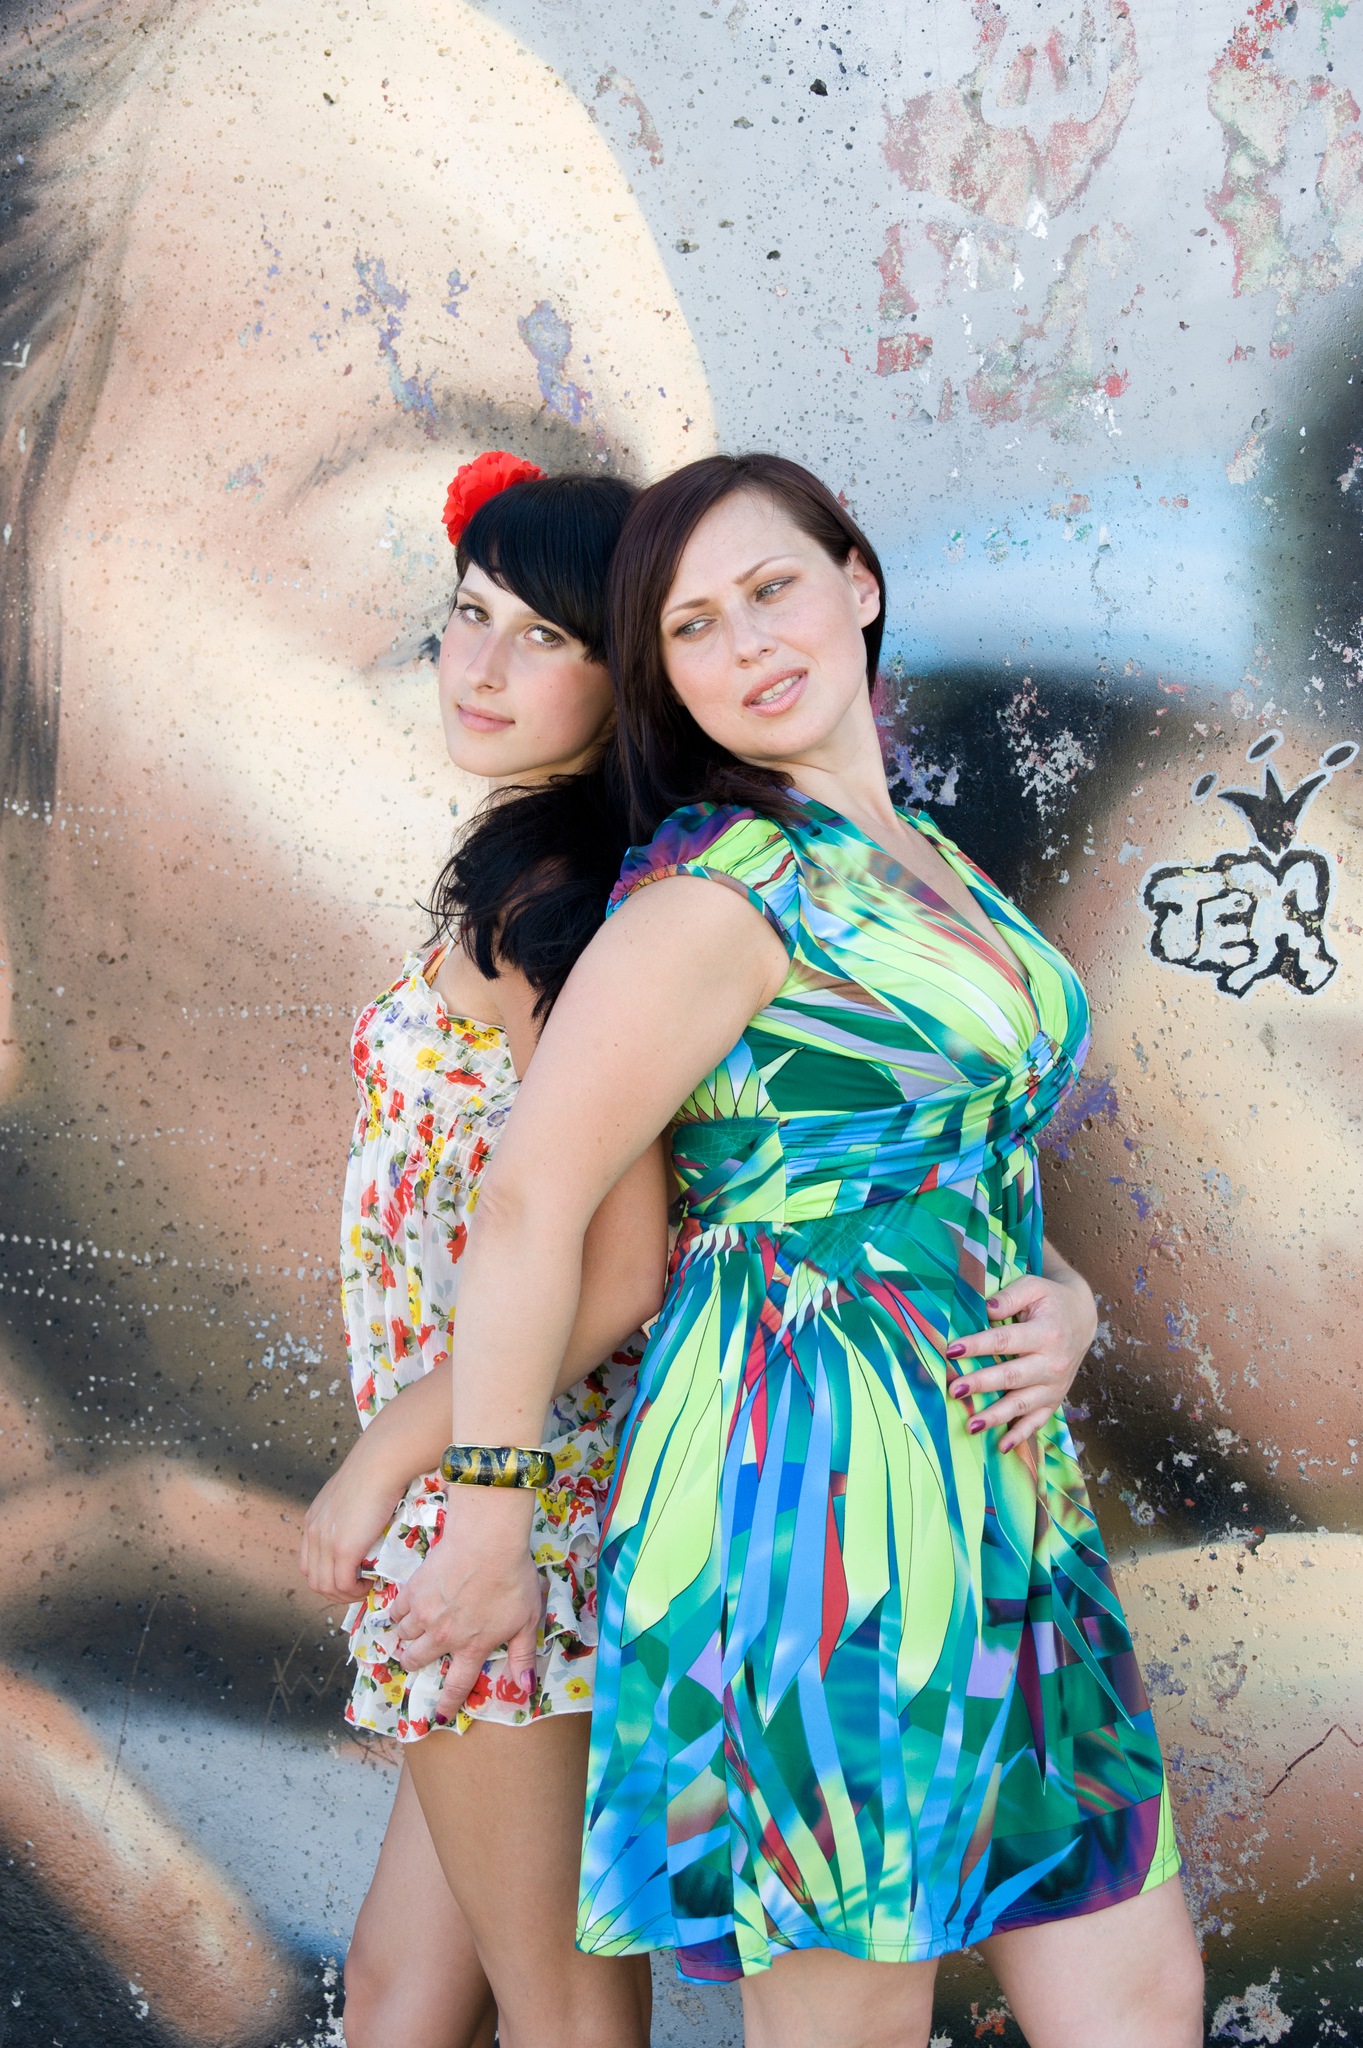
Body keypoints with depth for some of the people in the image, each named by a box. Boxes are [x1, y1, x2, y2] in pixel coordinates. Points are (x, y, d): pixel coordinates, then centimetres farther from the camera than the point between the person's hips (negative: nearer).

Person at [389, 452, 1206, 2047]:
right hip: (817, 1488, -8)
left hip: (998, 1483, 8)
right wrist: (493, 1527, -8)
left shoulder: (925, 859, 14)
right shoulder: (727, 891, -11)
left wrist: (1063, 1298, 1)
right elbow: (531, 1208, -12)